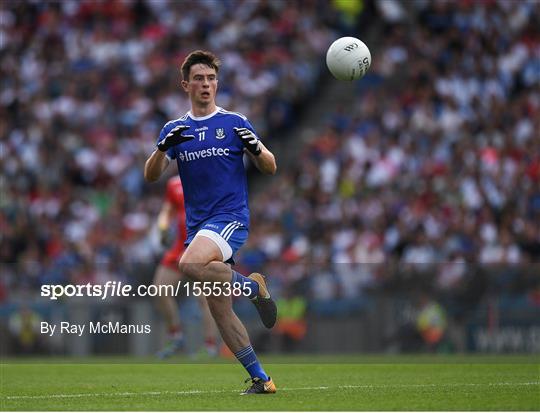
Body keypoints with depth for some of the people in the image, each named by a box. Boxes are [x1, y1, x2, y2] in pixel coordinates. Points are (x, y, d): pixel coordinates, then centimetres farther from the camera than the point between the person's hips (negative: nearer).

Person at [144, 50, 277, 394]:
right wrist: (164, 147, -17)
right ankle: (261, 379, 8)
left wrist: (256, 149, -17)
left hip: (231, 217, -5)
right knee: (219, 309, 1)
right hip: (198, 224, 5)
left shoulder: (235, 123, 3)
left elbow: (270, 168, 5)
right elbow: (151, 176, 2)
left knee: (190, 264, -33)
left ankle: (252, 285, -10)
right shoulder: (175, 129, 12)